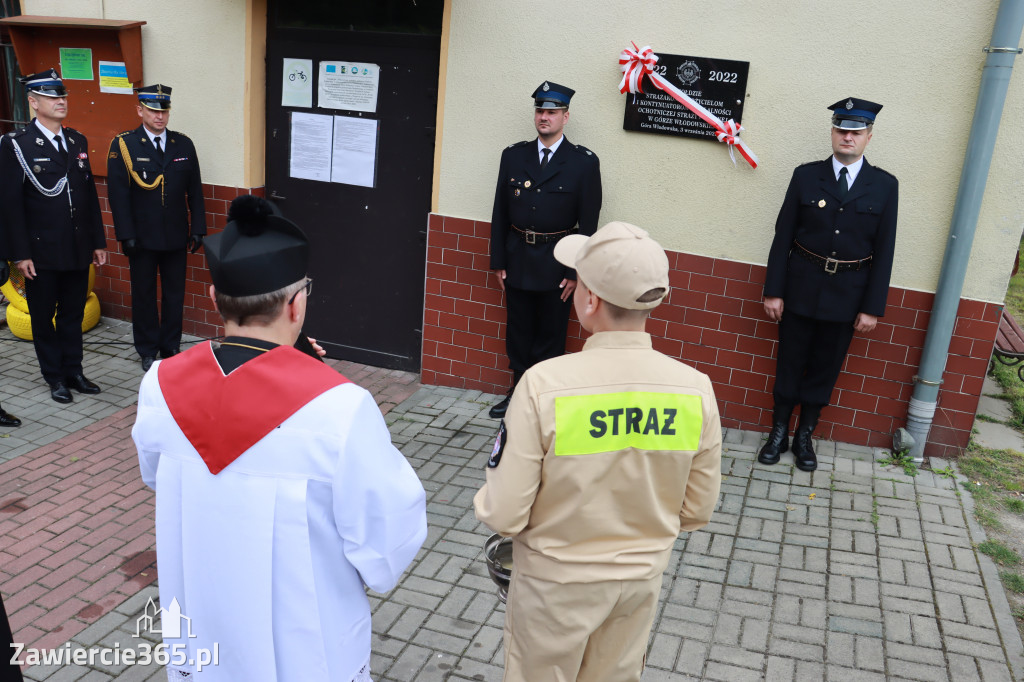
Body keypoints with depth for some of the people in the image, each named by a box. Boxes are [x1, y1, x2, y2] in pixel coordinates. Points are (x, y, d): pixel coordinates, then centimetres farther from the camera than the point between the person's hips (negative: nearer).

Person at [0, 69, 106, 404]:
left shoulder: (78, 141, 9)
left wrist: (98, 241, 10)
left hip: (78, 249, 4)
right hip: (42, 252, -4)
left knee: (73, 314, 13)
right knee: (43, 317, 9)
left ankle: (73, 371, 26)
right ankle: (54, 376, 21)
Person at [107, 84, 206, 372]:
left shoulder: (183, 144, 5)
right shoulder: (123, 145, -3)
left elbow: (195, 191, 7)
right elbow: (118, 194, -6)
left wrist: (198, 228, 2)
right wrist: (126, 236, -10)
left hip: (176, 237, 2)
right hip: (142, 237, -2)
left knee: (175, 293, 9)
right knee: (144, 294, 9)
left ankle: (171, 346, 23)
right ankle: (147, 351, 21)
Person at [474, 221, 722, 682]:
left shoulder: (544, 384, -28)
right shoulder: (695, 390, -16)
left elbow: (504, 515, -22)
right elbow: (695, 512, -3)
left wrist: (487, 503, 1)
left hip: (555, 580, -3)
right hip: (642, 578, 4)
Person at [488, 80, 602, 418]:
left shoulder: (584, 162, -5)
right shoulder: (513, 155, 4)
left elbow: (588, 222, -5)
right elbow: (500, 212, 6)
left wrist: (576, 272, -9)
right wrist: (498, 261, 3)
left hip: (556, 264, -3)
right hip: (517, 260, 3)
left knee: (550, 336, 8)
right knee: (518, 333, 14)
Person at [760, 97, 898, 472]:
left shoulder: (885, 185, 0)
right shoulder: (806, 175, -1)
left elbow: (884, 251, 0)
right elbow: (783, 236, -1)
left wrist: (872, 307, -4)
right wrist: (773, 291, -5)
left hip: (848, 295, 0)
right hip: (801, 288, 0)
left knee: (825, 368, 10)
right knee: (790, 363, 9)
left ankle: (804, 437, 26)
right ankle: (779, 432, 24)